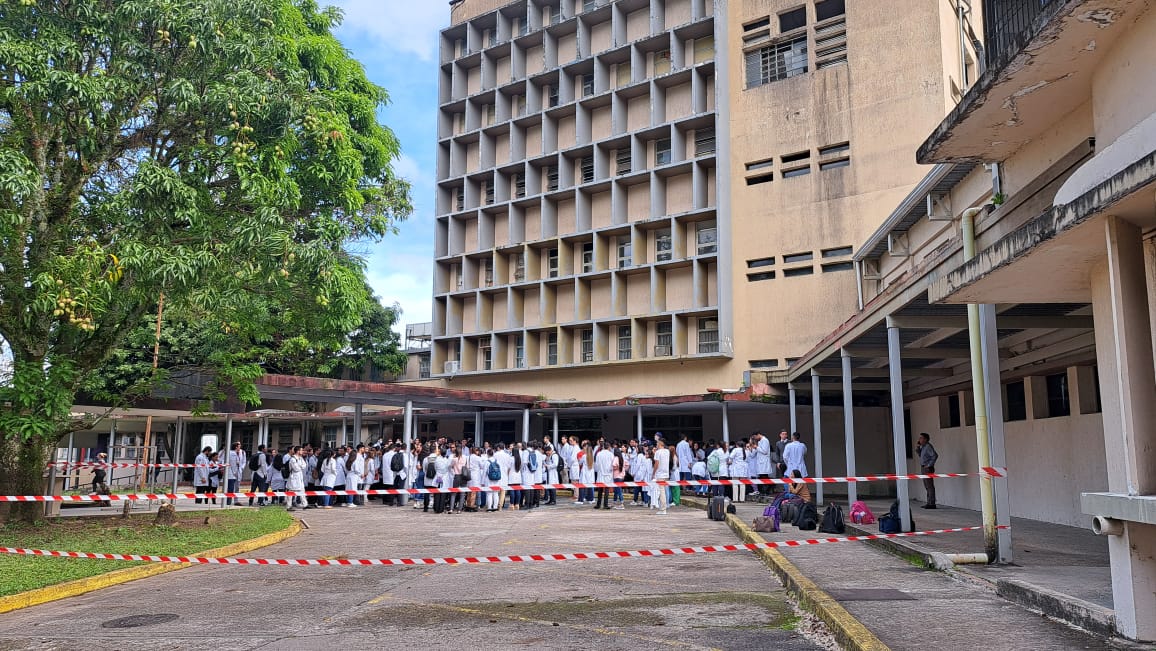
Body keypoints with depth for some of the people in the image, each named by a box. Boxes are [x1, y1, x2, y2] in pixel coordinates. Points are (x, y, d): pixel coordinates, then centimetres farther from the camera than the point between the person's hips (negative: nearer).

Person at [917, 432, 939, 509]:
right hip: (923, 468, 10)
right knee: (927, 486, 14)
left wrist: (929, 465, -20)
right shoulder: (923, 447, 13)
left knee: (930, 486, -7)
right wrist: (917, 447, 9)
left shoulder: (928, 446, -16)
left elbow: (935, 455, -26)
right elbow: (920, 454, 24)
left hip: (927, 468, -10)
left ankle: (932, 503, -6)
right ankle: (929, 503, 20)